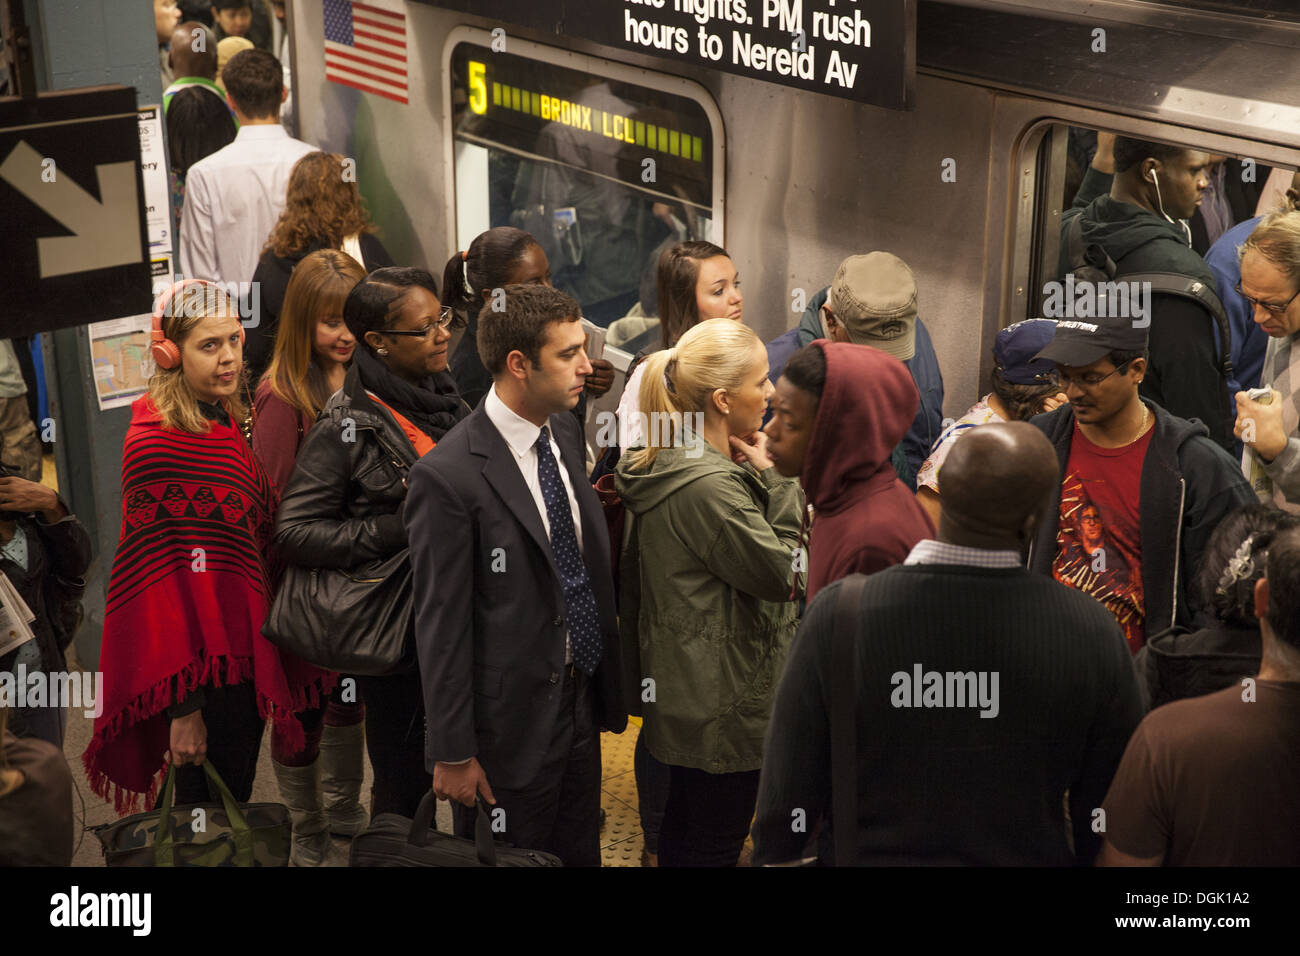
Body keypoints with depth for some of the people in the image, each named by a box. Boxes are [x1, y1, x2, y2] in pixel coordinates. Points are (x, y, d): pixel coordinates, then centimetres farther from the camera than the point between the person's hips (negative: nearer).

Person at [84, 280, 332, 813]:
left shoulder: (228, 421, 8)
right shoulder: (156, 442, -17)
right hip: (205, 672, -8)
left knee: (233, 804, 20)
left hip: (242, 655, 8)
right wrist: (182, 706, -20)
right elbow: (159, 576, -19)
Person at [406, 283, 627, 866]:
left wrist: (604, 685, 14)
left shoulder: (565, 435, 3)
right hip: (509, 723, -7)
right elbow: (441, 626, -18)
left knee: (579, 855, 20)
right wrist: (453, 754, -14)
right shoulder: (448, 475, -21)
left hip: (580, 705, 7)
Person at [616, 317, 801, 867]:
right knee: (712, 846, 5)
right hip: (723, 707, -10)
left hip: (682, 691, 10)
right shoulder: (709, 486, -28)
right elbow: (783, 574, -20)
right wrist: (773, 478, -14)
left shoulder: (666, 465, 4)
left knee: (684, 831, 23)